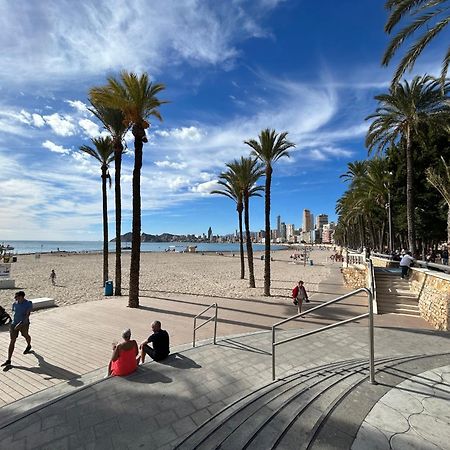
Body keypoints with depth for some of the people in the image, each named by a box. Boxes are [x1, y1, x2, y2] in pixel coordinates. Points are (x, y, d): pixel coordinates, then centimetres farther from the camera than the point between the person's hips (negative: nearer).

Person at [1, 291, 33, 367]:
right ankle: (8, 360, 3)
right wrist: (13, 322, 19)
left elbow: (27, 314, -24)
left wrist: (21, 323, -33)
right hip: (14, 324, 4)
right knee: (12, 341, -2)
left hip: (24, 324, -3)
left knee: (26, 336, 21)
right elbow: (13, 313, 14)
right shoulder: (14, 304, -3)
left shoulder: (28, 303, -19)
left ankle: (29, 346, 53)